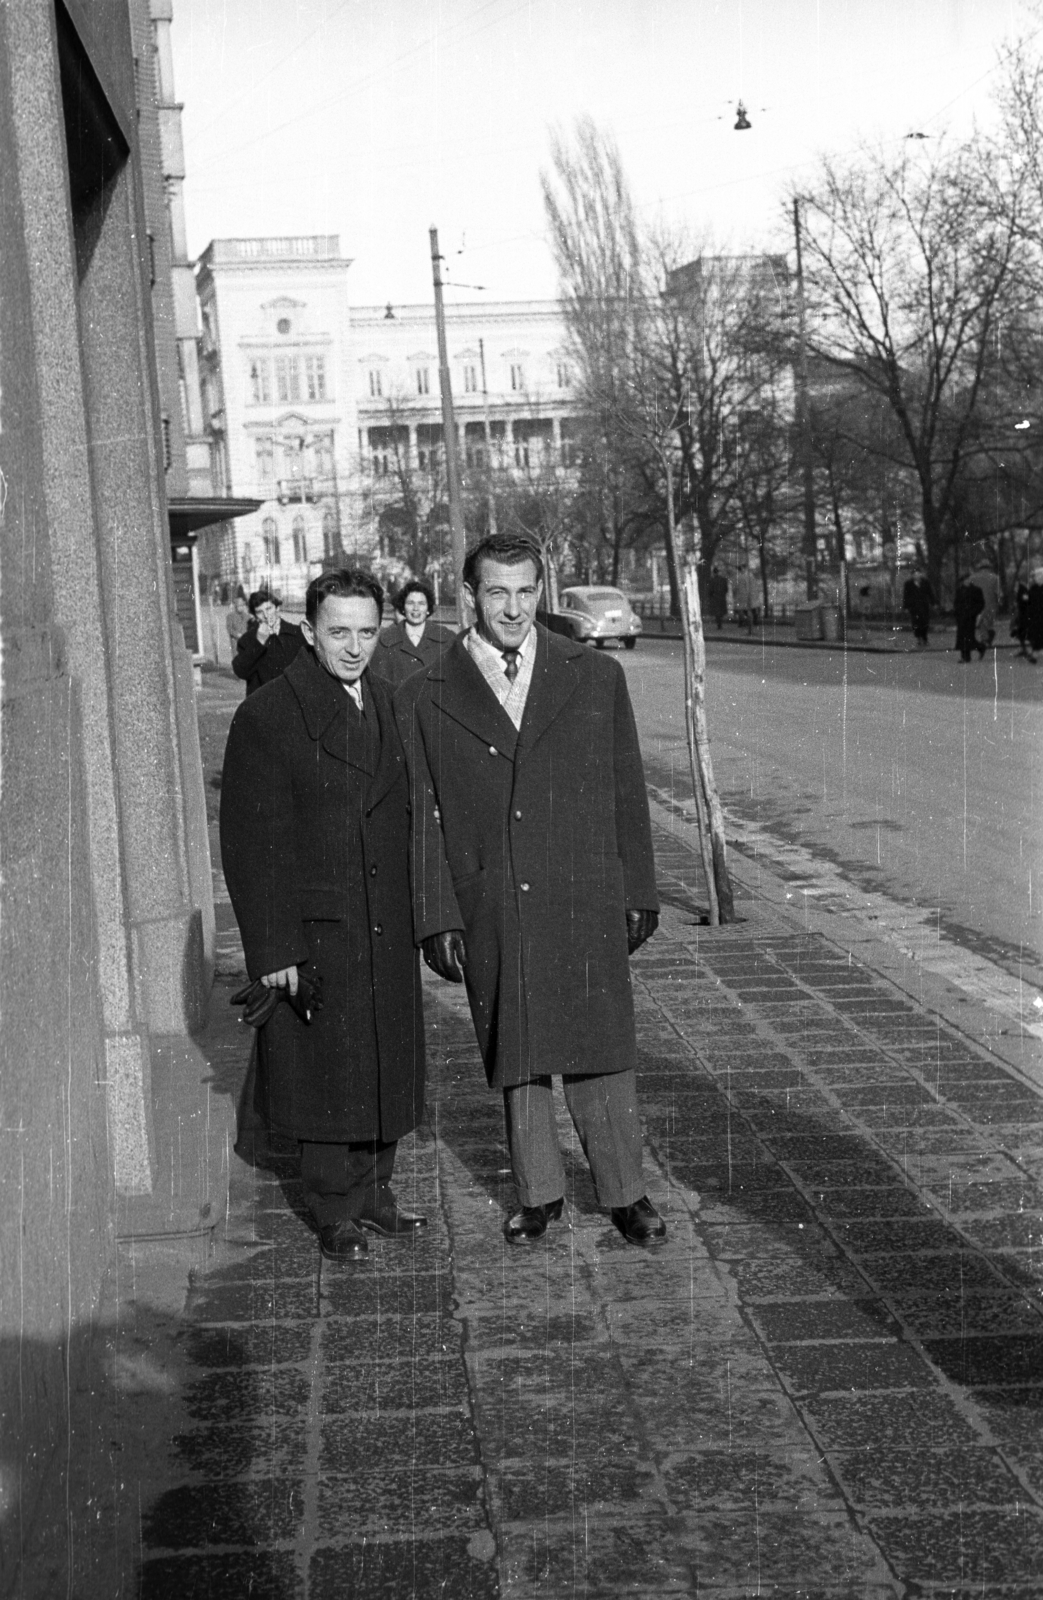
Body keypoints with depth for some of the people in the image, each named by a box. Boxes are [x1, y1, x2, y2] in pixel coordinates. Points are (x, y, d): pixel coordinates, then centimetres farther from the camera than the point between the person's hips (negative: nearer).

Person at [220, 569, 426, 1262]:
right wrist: (272, 948, -14)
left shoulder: (391, 705, 8)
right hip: (314, 932, -5)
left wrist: (424, 917, 8)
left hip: (389, 929, 6)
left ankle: (373, 1191, 30)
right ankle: (338, 1211, 20)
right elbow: (251, 844, -12)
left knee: (388, 1066, 14)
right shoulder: (267, 717, -11)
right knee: (329, 1072, 5)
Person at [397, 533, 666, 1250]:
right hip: (488, 913, 0)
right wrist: (438, 919, -2)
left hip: (585, 905, 0)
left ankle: (626, 1193, 19)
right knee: (516, 1058, 10)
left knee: (602, 1053, 3)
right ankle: (540, 1192, 26)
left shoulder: (597, 678, 5)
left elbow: (627, 795, 8)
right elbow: (423, 818, 3)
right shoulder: (424, 699, 2)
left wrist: (638, 895, 5)